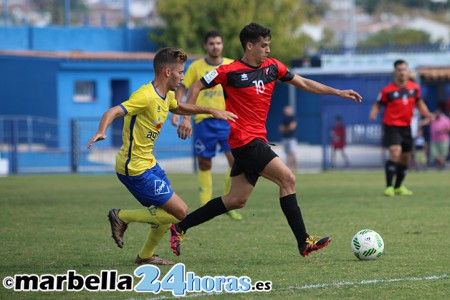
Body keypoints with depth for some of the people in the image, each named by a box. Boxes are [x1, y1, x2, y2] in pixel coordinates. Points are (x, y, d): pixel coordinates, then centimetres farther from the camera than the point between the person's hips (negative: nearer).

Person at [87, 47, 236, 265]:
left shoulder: (167, 96, 8)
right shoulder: (146, 96, -22)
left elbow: (179, 108, 33)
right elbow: (112, 112, -31)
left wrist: (211, 110, 28)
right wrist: (101, 132, -50)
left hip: (148, 163, 10)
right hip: (135, 168, -10)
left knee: (169, 210, 20)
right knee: (180, 211, -9)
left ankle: (146, 256, 34)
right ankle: (122, 217, 0)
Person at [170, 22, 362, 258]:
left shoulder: (272, 67, 9)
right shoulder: (230, 71, -9)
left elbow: (304, 83, 17)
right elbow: (196, 87, -1)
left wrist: (339, 92, 13)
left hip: (257, 140, 8)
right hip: (244, 140, -8)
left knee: (236, 200, 10)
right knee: (287, 179, -15)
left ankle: (180, 227, 19)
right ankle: (303, 242, -12)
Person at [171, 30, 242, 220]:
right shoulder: (196, 67, 1)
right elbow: (181, 89, 4)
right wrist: (176, 113, -6)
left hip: (227, 119, 1)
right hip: (203, 120, -1)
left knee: (236, 160, -11)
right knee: (204, 164, 3)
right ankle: (205, 206, 12)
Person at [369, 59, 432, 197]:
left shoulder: (414, 88, 3)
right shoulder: (387, 90, -11)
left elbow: (419, 103, 17)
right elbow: (378, 105, -5)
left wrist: (427, 114, 2)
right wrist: (373, 113, -25)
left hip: (406, 126, 6)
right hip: (391, 126, -6)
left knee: (405, 158, 12)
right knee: (395, 153, -22)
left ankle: (399, 186, 30)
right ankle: (389, 187, -17)